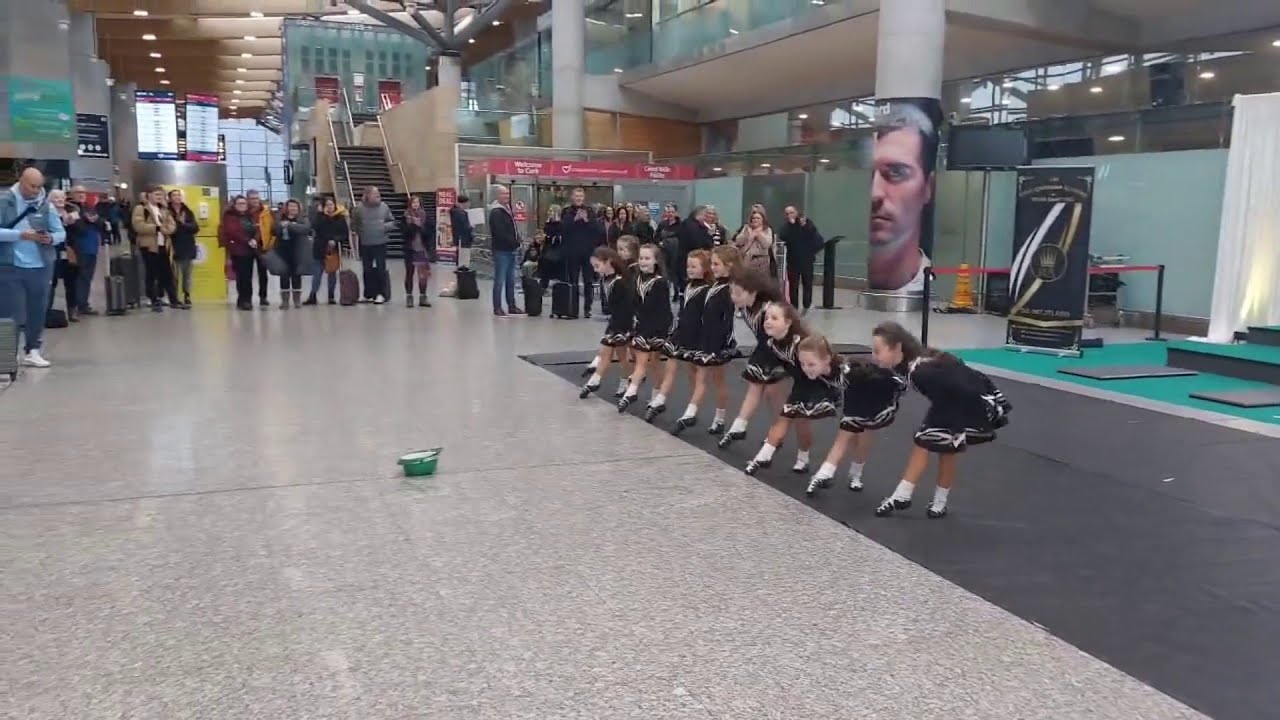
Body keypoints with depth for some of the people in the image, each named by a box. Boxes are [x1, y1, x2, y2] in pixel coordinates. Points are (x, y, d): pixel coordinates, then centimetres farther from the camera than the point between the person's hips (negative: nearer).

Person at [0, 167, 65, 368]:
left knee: (37, 311, 8)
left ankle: (32, 351, 18)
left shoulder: (46, 204, 5)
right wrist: (20, 235, -22)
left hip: (41, 267, 3)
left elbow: (61, 233, 8)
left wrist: (51, 238, -13)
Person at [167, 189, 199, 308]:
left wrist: (183, 224, -11)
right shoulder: (167, 212, -3)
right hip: (174, 248, -4)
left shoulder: (188, 212, 10)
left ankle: (187, 298, 12)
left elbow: (196, 228, 2)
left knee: (187, 275, 7)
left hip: (188, 248, 4)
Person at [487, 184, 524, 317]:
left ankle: (511, 306, 19)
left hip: (511, 251, 9)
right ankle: (497, 308, -1)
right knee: (500, 280, -5)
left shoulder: (508, 210, 17)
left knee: (511, 280, 12)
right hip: (501, 251, -9)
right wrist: (515, 243, -15)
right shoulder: (496, 212, -11)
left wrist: (517, 242, 4)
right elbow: (500, 233, -20)